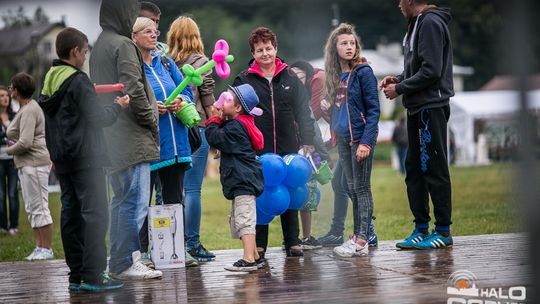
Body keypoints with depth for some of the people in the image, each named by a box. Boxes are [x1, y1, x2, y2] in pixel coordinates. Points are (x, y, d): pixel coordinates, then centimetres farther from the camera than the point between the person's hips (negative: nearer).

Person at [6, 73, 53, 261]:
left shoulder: (29, 111, -16)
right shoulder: (26, 108, 16)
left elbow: (25, 142, -24)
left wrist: (9, 150, -6)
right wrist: (13, 143, 6)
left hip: (34, 163, -11)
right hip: (26, 165, 11)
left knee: (39, 208, -8)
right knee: (31, 209, 12)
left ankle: (46, 249, -5)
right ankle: (39, 247, 15)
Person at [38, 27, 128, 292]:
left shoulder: (50, 80, 11)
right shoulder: (78, 81, -14)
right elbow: (97, 117, -11)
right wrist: (118, 106, 4)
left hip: (62, 160, 9)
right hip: (85, 158, -8)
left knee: (71, 214, 9)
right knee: (95, 213, -7)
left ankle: (77, 276, 11)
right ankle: (92, 276, -11)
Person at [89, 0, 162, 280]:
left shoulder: (99, 47, 17)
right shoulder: (123, 45, -12)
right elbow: (132, 89, -19)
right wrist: (150, 118, -5)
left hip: (111, 140, 10)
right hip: (131, 139, -10)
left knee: (121, 199, 16)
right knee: (135, 201, -7)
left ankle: (118, 261, 20)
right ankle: (127, 263, -6)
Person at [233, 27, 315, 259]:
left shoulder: (290, 78, 9)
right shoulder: (243, 80, 4)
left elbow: (303, 112, 10)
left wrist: (307, 142, 2)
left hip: (288, 148, 2)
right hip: (256, 151, -1)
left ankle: (293, 242, 14)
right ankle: (259, 244, 11)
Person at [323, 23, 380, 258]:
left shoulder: (363, 72, -9)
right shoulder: (336, 76, 11)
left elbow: (373, 110, -12)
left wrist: (366, 142, -19)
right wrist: (335, 133, 11)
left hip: (360, 137, -7)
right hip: (343, 138, 7)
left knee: (361, 188, -5)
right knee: (351, 189, 10)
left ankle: (362, 241, -5)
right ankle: (357, 235, 16)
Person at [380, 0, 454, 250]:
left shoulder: (431, 23, -13)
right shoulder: (417, 24, 17)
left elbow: (431, 70, -20)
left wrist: (400, 89, -13)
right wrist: (398, 79, 8)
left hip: (431, 107, -10)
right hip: (418, 108, 10)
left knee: (434, 169, -6)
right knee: (414, 168, 12)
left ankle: (443, 232, -1)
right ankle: (421, 229, 17)